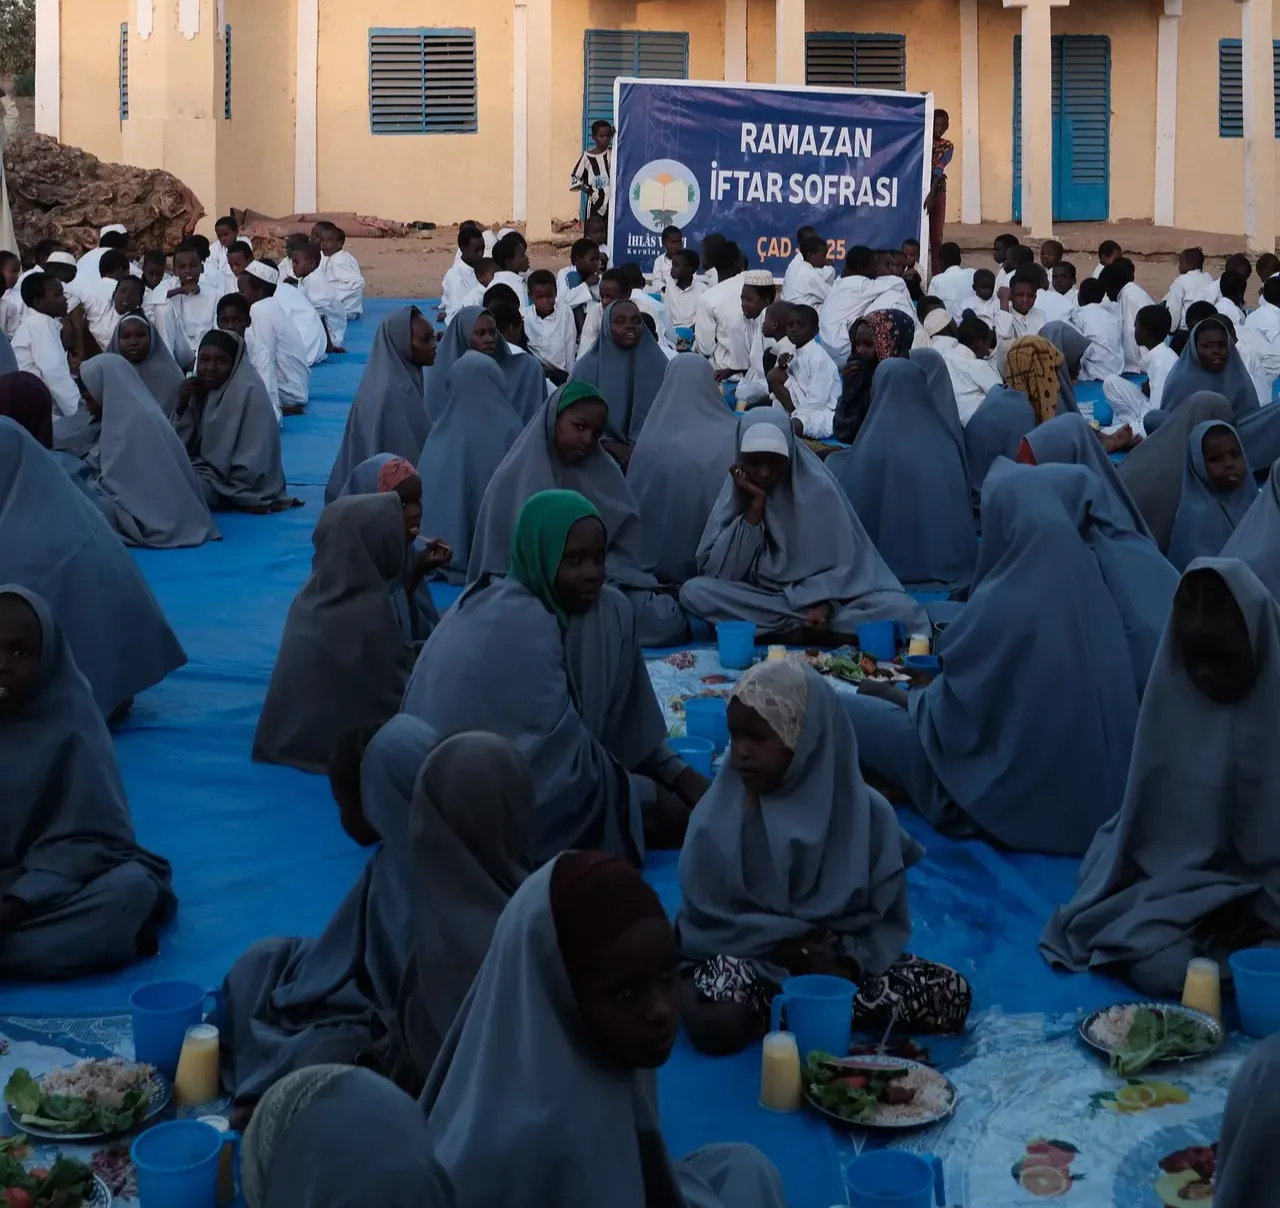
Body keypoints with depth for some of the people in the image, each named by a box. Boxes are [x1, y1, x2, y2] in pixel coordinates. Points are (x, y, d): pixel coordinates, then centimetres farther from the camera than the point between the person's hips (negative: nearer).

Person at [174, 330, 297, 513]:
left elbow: (252, 462, -21)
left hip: (242, 486, -8)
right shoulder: (200, 388, 5)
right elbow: (182, 444, 3)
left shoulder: (250, 392, -19)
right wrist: (182, 405, -10)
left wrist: (219, 487, -15)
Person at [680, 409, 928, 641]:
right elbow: (718, 572, -12)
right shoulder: (737, 491, -4)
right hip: (758, 601, 2)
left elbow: (841, 563, -3)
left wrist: (824, 606, -23)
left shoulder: (819, 488, -9)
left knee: (899, 610, -27)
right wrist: (754, 507, -19)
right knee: (694, 592, -28)